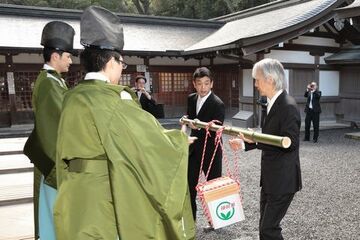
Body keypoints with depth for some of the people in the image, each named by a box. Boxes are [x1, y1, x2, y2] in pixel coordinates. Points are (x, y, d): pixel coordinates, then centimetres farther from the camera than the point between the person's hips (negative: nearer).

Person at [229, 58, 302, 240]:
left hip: (283, 179, -10)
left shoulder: (288, 106, -20)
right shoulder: (273, 103, 10)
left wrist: (256, 139, -25)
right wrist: (246, 143, 13)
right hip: (270, 178, 10)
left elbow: (290, 143, -24)